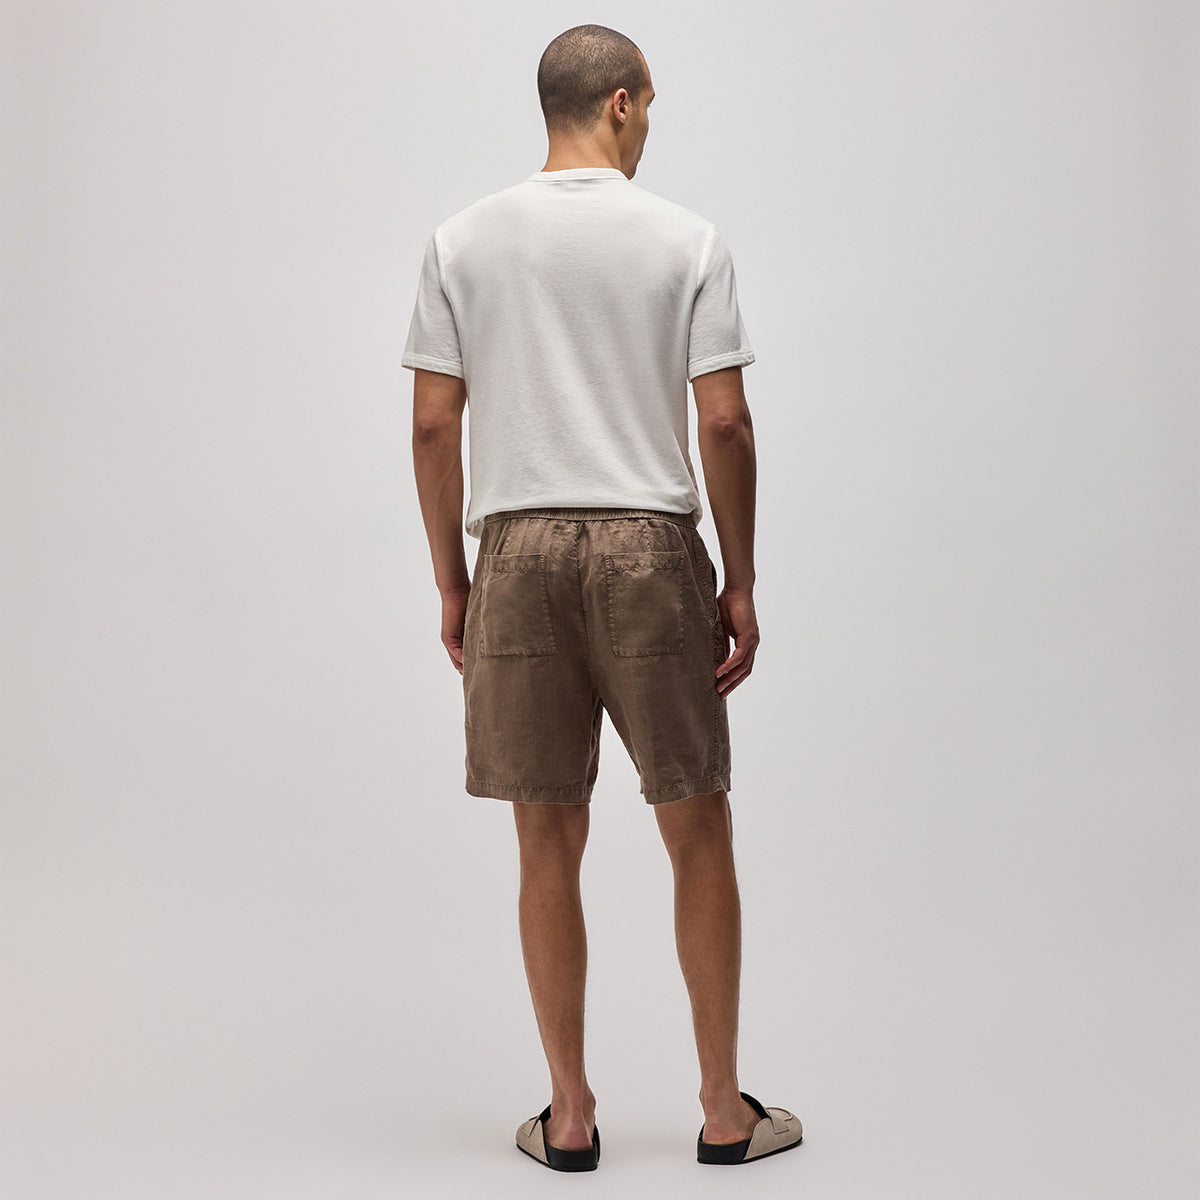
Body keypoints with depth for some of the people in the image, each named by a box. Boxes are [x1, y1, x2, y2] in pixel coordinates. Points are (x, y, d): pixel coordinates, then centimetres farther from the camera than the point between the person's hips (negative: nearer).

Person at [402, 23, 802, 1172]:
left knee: (548, 840, 10)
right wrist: (740, 583, 3)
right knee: (698, 830, 9)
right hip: (651, 550, -2)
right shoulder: (687, 239, -1)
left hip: (518, 554, 2)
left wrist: (450, 582, 10)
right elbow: (724, 423, -5)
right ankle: (724, 1108, 18)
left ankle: (569, 1112, 18)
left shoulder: (462, 240, 5)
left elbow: (433, 422, 2)